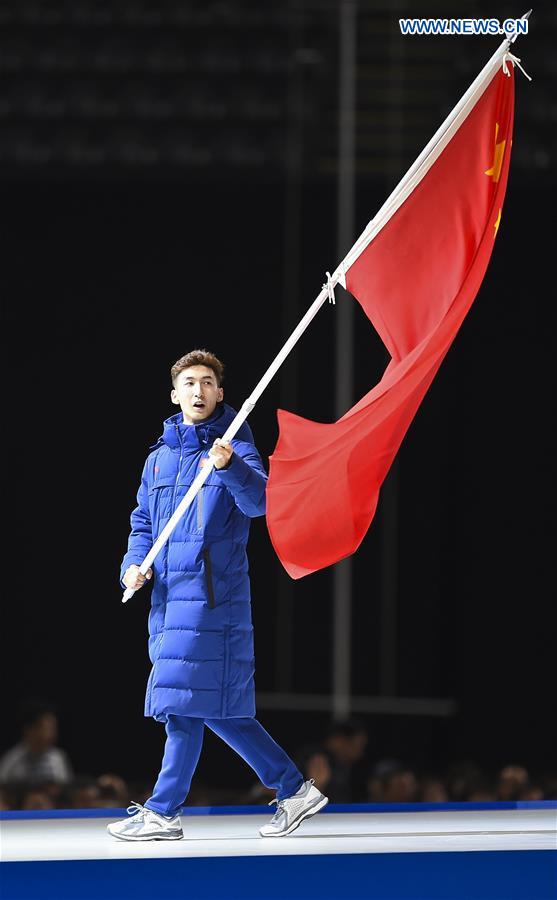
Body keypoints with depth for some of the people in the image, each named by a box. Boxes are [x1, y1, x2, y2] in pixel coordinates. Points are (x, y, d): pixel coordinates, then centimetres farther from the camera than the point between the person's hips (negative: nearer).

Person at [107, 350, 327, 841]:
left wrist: (230, 466, -36)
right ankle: (294, 789, 15)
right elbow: (143, 523, 23)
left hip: (211, 592, -7)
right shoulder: (159, 458, 18)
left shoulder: (235, 446, -2)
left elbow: (258, 501, -19)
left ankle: (163, 811, -7)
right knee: (214, 705, 8)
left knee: (185, 698, -11)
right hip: (169, 595, 7)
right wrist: (135, 564, 4)